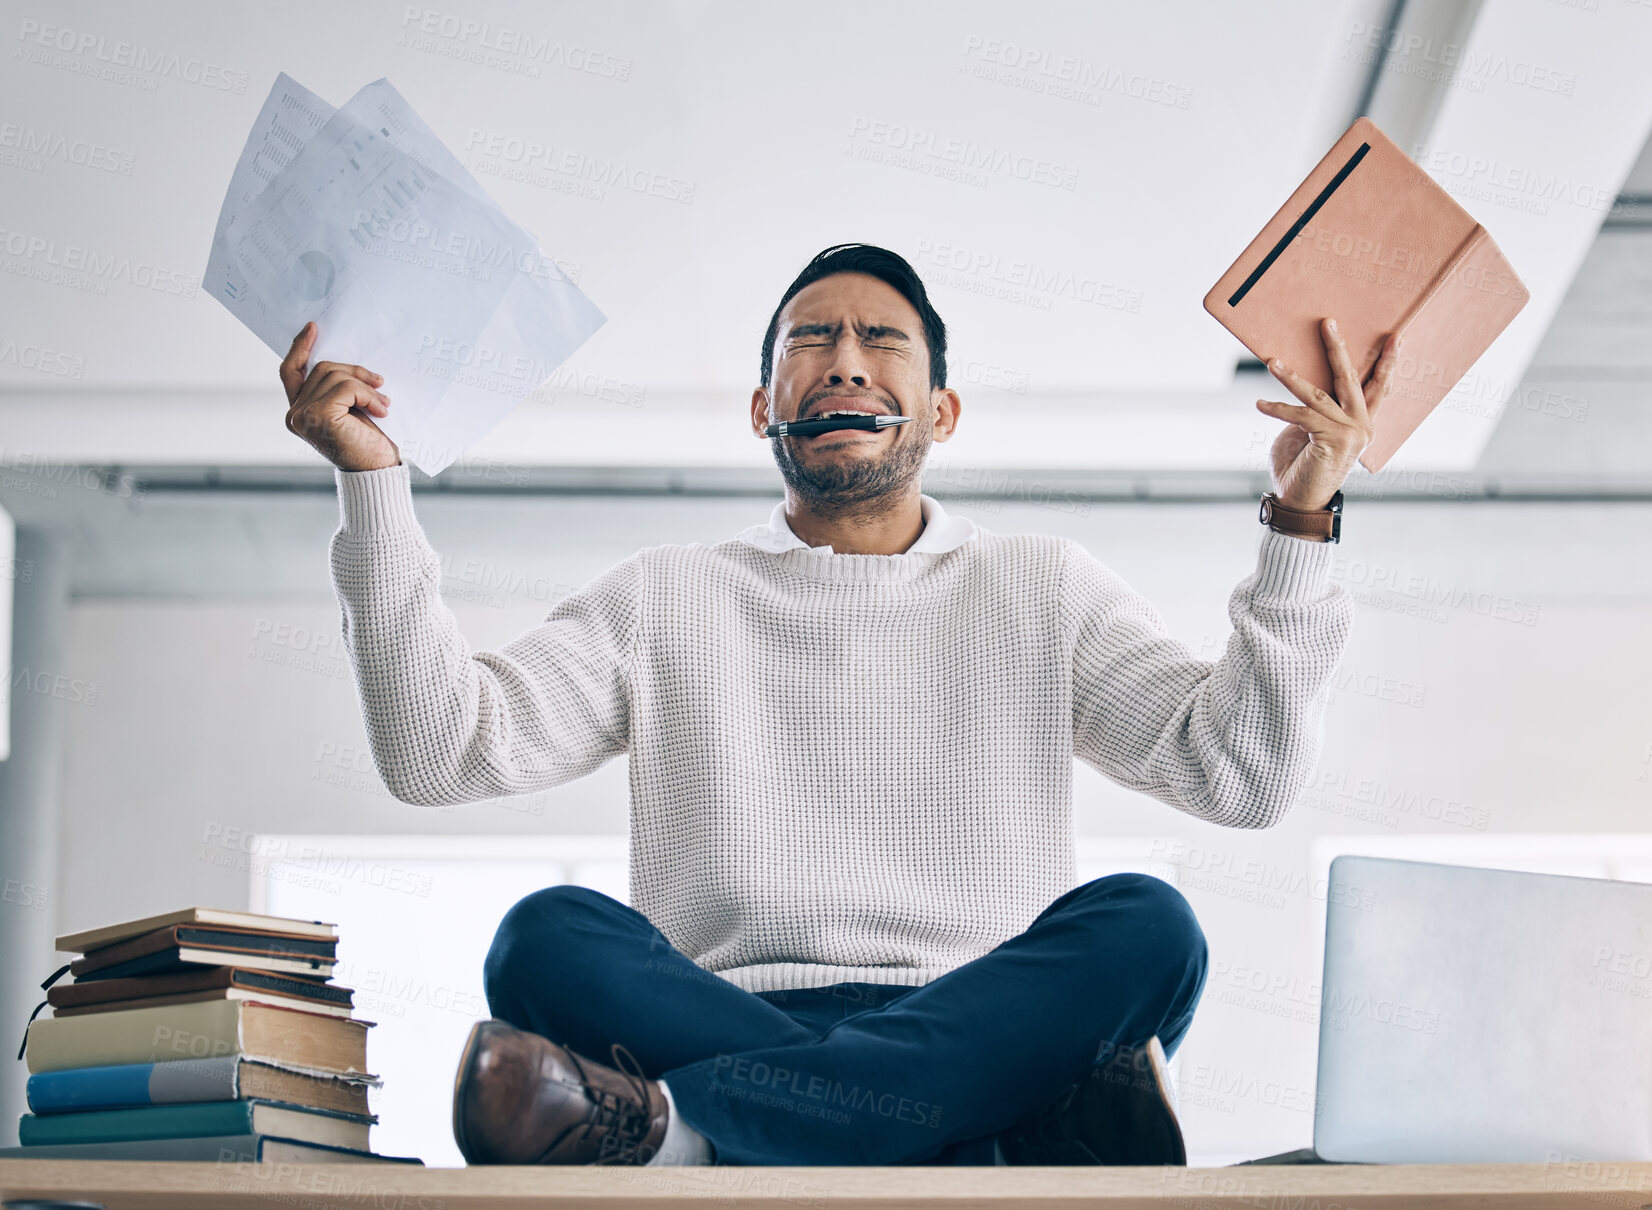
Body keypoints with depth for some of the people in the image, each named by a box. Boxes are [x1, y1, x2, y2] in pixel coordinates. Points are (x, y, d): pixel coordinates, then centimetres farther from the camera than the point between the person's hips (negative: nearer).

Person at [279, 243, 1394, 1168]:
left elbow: (1241, 774, 9)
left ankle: (676, 1124, -37)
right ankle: (1023, 1145, -39)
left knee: (1143, 926, -30)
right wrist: (374, 482, 2)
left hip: (989, 1023, 1)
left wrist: (1301, 521, -1)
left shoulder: (1040, 587, 20)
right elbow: (443, 753, 7)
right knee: (551, 938, -29)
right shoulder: (662, 604, 19)